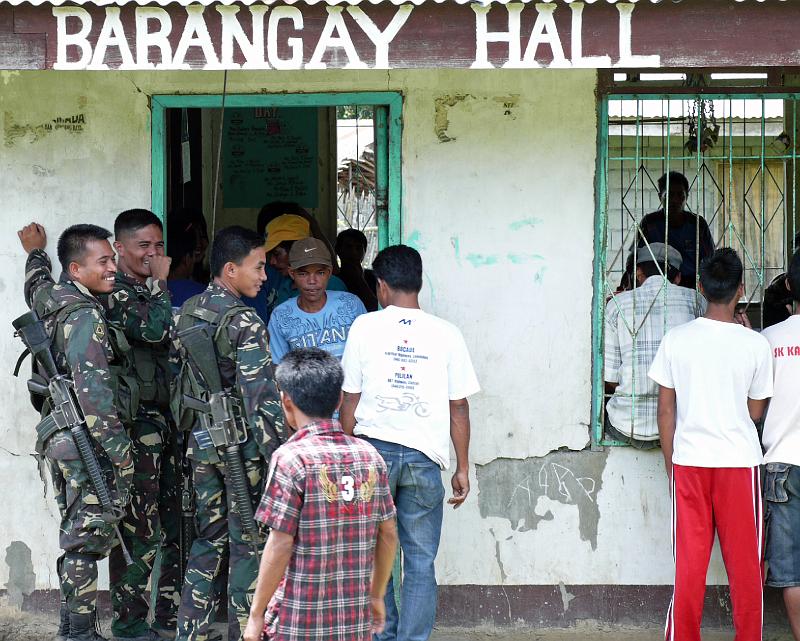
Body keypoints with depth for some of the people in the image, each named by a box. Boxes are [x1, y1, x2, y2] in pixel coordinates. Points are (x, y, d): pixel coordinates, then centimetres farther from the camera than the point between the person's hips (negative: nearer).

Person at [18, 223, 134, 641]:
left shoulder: (50, 300, 9)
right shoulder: (85, 315, -17)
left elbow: (36, 287, 36)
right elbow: (94, 390, -23)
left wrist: (36, 253, 57)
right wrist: (120, 449, -20)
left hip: (62, 440, 10)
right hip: (89, 447, -9)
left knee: (77, 540, 15)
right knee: (86, 542, -5)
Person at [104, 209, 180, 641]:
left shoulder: (151, 291, 17)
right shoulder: (116, 293, -11)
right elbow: (155, 330, -26)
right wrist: (161, 283, -13)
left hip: (164, 419, 9)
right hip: (136, 423, -9)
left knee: (174, 525, 12)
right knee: (139, 530, -6)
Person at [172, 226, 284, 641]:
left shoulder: (185, 314, 7)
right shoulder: (244, 322, -16)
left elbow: (177, 378, 14)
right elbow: (260, 396, -20)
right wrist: (279, 456, -18)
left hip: (201, 439, 7)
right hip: (242, 442, -7)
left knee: (210, 538, 15)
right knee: (248, 544, 2)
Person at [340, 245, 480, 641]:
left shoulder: (365, 327, 0)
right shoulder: (445, 333, 0)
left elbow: (351, 401, 1)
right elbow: (459, 407, 2)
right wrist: (462, 468, 10)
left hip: (374, 448, 0)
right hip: (424, 456, 0)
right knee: (420, 562, 4)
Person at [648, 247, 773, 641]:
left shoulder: (676, 339, -3)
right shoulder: (755, 345, -7)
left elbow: (665, 408, 1)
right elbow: (756, 412, 4)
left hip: (689, 461, 2)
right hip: (739, 462, -1)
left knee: (689, 564, 6)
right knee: (745, 565, 7)